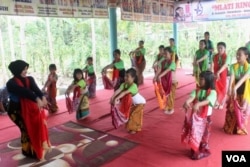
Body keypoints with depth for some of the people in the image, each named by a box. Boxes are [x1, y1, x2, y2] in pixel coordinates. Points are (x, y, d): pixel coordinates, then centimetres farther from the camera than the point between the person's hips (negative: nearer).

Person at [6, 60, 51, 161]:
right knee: (27, 129, -6)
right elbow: (24, 91, -29)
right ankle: (29, 150, 13)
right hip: (19, 110, -4)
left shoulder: (29, 79, 2)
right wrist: (37, 99, -44)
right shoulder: (11, 83, -13)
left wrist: (43, 97, -38)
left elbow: (36, 89, -17)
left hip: (32, 108, 4)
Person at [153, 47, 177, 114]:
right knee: (166, 95, 14)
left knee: (170, 95, 3)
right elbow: (159, 69, -16)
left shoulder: (172, 63, -19)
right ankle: (167, 107, 31)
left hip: (172, 81, -5)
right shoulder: (162, 62, -2)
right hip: (165, 82, 5)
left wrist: (159, 76, -47)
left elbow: (167, 70, -34)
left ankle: (171, 109, 18)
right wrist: (155, 76, -33)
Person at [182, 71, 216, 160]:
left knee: (203, 135, 12)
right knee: (194, 134, 14)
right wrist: (187, 102, -41)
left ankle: (203, 151, 31)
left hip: (205, 118, -3)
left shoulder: (212, 92, -13)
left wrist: (198, 104, -49)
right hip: (195, 116, 3)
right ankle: (195, 151, 31)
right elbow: (191, 97, -19)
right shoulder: (197, 90, -1)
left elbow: (207, 101, -31)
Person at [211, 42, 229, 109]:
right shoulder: (215, 56, -1)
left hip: (223, 75, -3)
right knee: (216, 89, 9)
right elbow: (212, 65, -7)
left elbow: (224, 65, -28)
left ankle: (222, 103, 25)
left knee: (223, 89, 9)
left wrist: (218, 72, -43)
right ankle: (217, 102, 25)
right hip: (215, 75, 3)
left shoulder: (226, 57, -13)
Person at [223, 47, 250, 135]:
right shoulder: (233, 66, -6)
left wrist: (235, 87, -42)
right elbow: (232, 77, -21)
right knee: (232, 111, 9)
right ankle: (230, 128, 26)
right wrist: (229, 88, -38)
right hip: (235, 93, 1)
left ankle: (240, 129, 28)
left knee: (243, 112, 10)